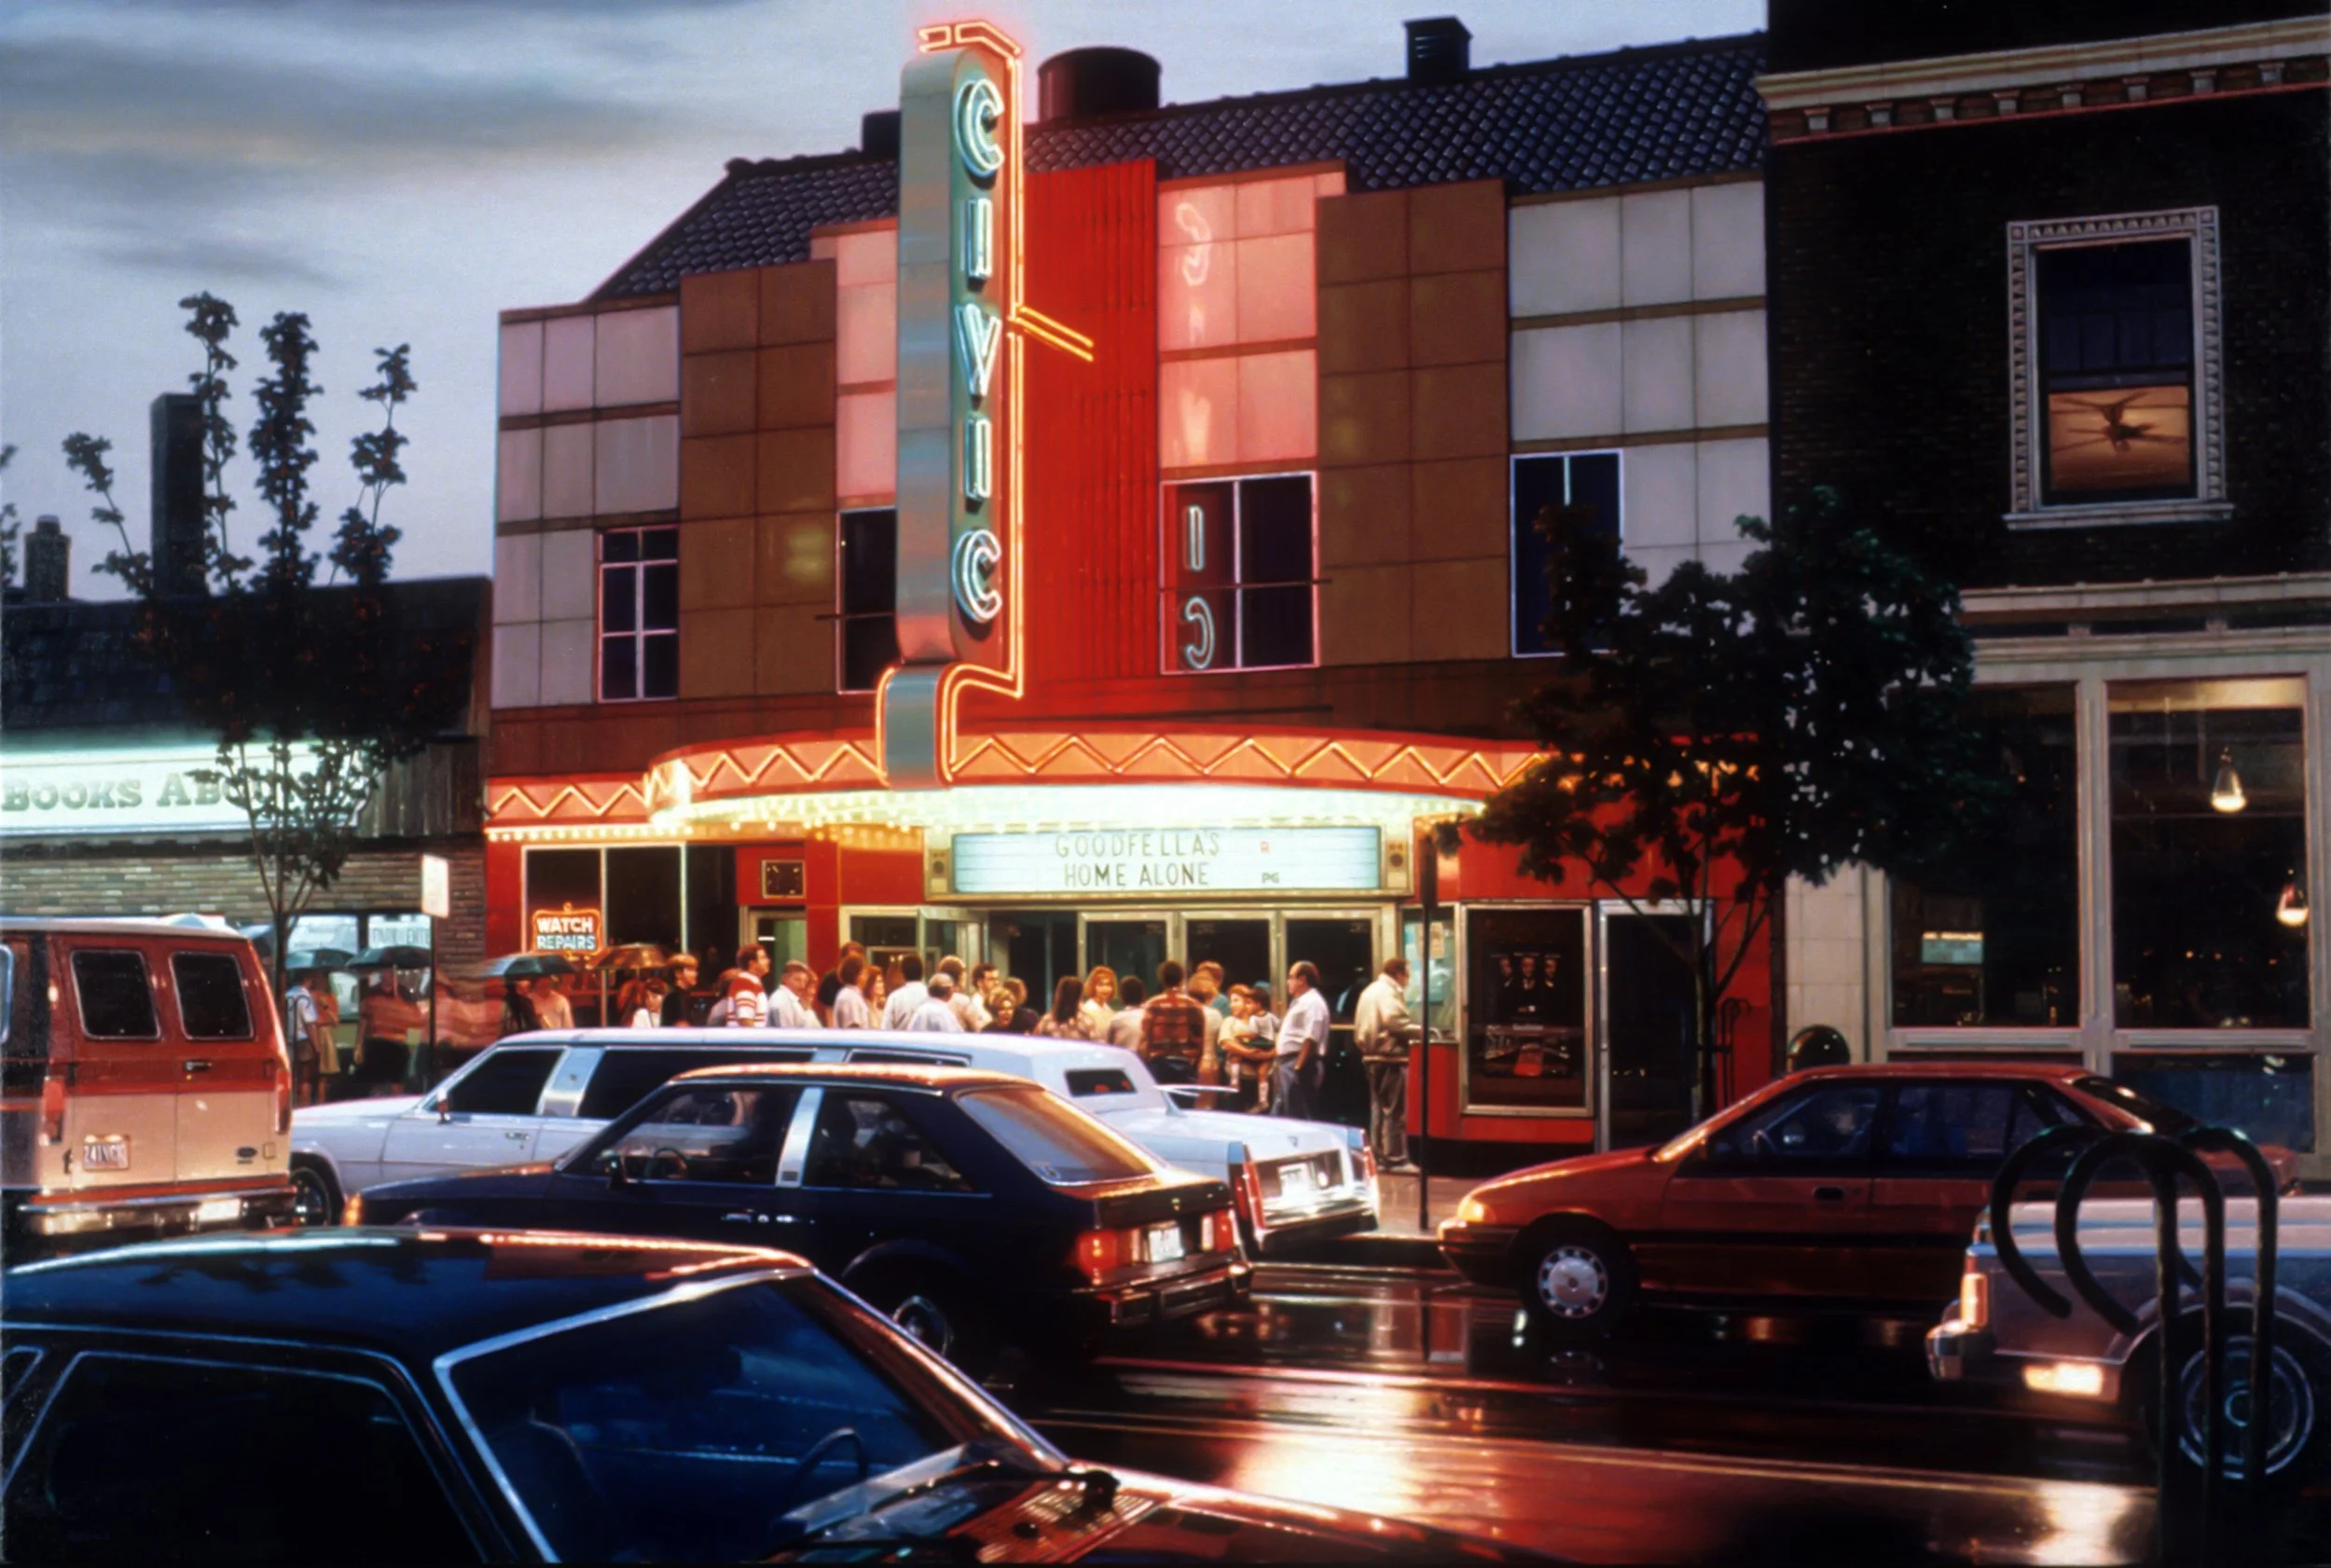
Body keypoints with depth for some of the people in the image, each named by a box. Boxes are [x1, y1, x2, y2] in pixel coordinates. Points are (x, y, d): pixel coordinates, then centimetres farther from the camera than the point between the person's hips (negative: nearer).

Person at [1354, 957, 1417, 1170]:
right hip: (1390, 1056, -9)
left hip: (1372, 1056, 9)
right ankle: (1396, 1159, -6)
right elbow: (1394, 1020, -25)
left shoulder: (1369, 991, 19)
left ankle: (1378, 1158, 15)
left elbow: (1359, 1027, 20)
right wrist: (1420, 1031, -17)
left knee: (1377, 1108, 13)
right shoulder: (1390, 991, -11)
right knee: (1394, 1110, -6)